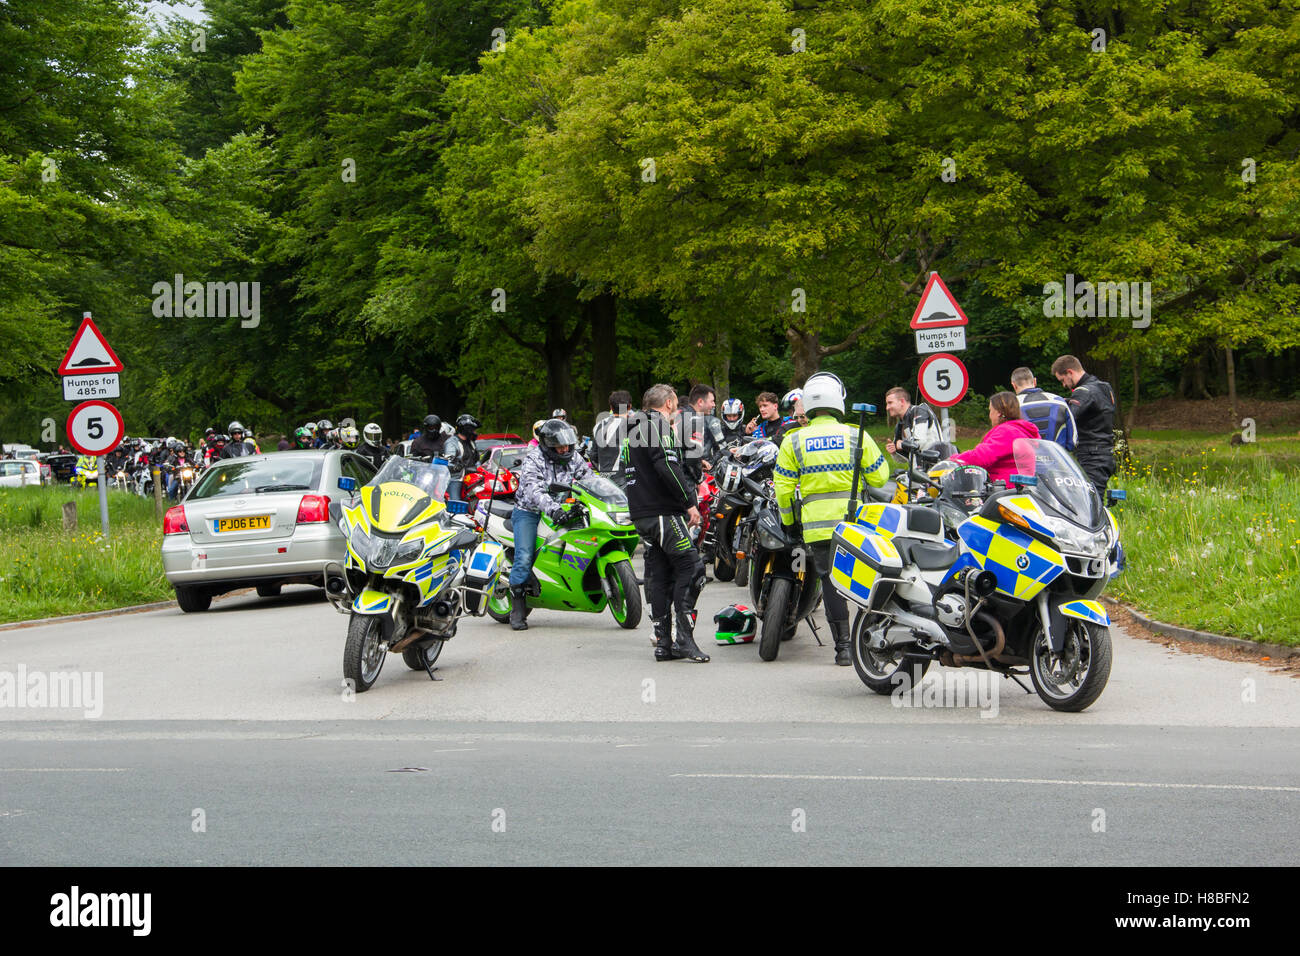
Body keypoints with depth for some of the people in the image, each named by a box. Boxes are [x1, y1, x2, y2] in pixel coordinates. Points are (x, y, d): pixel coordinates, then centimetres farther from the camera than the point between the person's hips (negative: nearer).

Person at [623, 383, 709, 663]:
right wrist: (690, 502, -17)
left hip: (641, 514, 9)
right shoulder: (659, 424, -8)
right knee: (690, 567, -9)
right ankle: (684, 639, -16)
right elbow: (667, 466, -20)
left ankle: (663, 642, 7)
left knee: (659, 576, 9)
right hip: (664, 512, -9)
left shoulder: (633, 429, 21)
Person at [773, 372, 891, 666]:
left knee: (830, 581, 4)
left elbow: (783, 488, 3)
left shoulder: (794, 442, 3)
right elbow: (879, 477, 3)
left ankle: (843, 646, 2)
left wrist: (789, 521, 16)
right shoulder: (856, 436, 0)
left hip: (816, 525, 1)